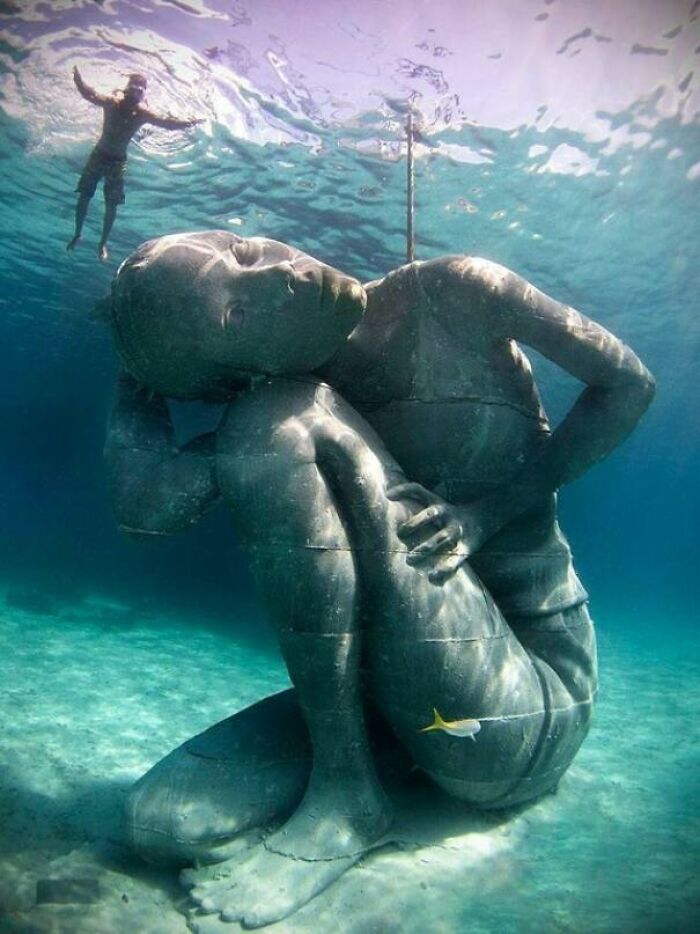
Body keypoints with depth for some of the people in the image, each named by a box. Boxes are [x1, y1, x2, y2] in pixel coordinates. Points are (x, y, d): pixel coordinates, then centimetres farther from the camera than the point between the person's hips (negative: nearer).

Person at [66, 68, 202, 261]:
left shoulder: (142, 113, -11)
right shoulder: (112, 102, -14)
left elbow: (166, 122, -19)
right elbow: (90, 95, -29)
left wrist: (186, 123, -32)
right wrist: (78, 80, -46)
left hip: (118, 160, 0)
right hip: (98, 155, 0)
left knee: (111, 205, 1)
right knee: (84, 196, 3)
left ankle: (103, 243, 13)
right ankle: (77, 234, 21)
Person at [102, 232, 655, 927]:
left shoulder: (452, 293, -6)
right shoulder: (281, 398, 0)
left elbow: (629, 383, -3)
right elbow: (145, 506, -15)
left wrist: (484, 511, -13)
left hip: (533, 705, -3)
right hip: (398, 685, 4)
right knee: (162, 822, -8)